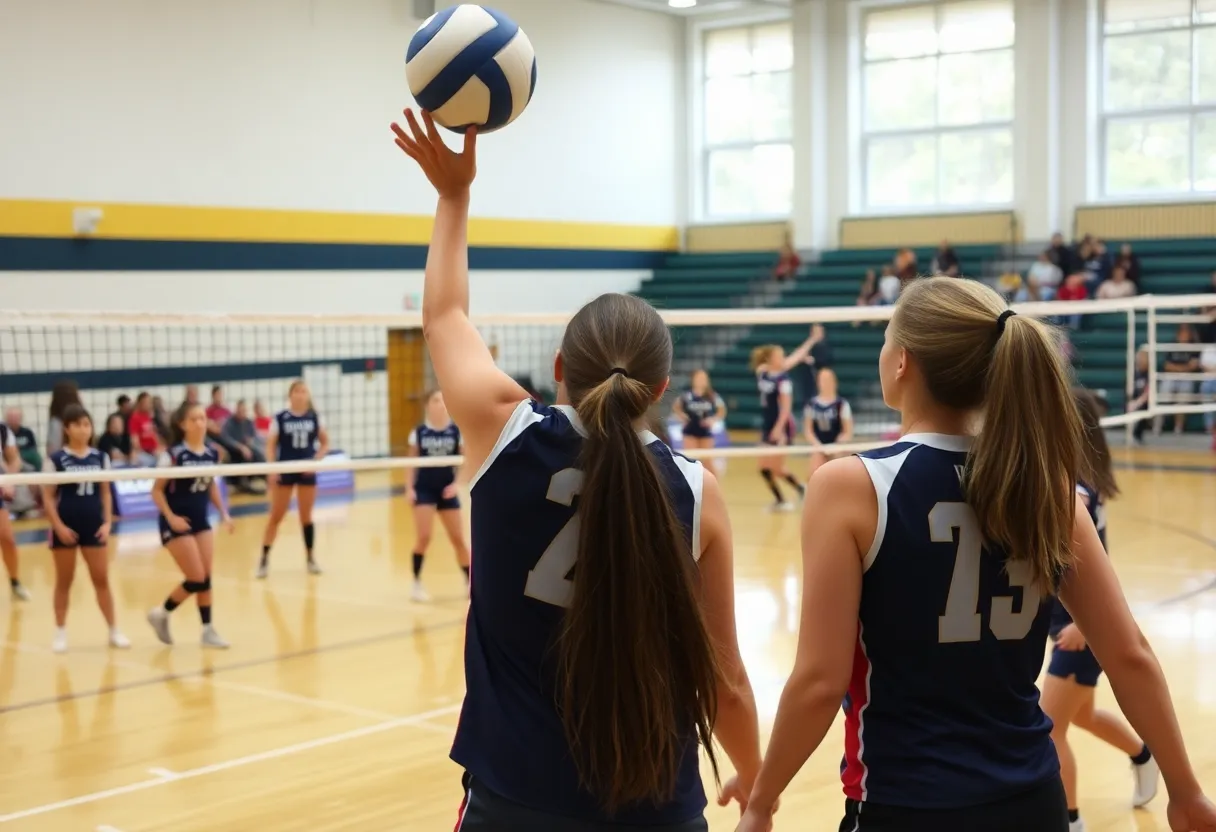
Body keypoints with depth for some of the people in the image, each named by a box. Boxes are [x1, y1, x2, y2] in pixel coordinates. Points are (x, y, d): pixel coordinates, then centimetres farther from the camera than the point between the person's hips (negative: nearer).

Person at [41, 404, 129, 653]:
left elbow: (105, 493, 9)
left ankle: (114, 631, 12)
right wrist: (58, 526, -13)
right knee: (64, 581, 7)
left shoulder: (100, 458, 3)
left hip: (93, 526, 2)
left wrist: (107, 522, -1)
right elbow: (48, 496, -5)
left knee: (102, 579, 5)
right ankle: (60, 632, 17)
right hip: (66, 527, -2)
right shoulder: (56, 459, -6)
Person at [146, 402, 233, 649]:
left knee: (206, 578, 5)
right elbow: (157, 491, -11)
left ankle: (208, 630, 15)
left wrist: (224, 514, 7)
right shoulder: (174, 454, -15)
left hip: (201, 521, 6)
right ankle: (161, 613, 16)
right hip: (177, 523, -6)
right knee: (196, 579, -6)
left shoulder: (212, 454, 1)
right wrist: (170, 517, -22)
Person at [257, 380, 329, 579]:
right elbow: (270, 446, -5)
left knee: (306, 516, 9)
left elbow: (325, 443, 7)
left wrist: (316, 460, -7)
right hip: (284, 471, -2)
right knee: (275, 516, 1)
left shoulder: (315, 418, 0)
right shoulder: (280, 418, -6)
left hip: (307, 472, 2)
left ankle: (310, 557, 20)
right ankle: (264, 558, 6)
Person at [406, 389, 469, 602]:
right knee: (423, 538, -9)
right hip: (424, 489, -1)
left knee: (458, 539, 6)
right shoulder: (419, 432, -4)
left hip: (447, 490, 1)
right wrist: (409, 488, -6)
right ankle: (417, 583, 6)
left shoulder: (456, 431, -4)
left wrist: (456, 484, -11)